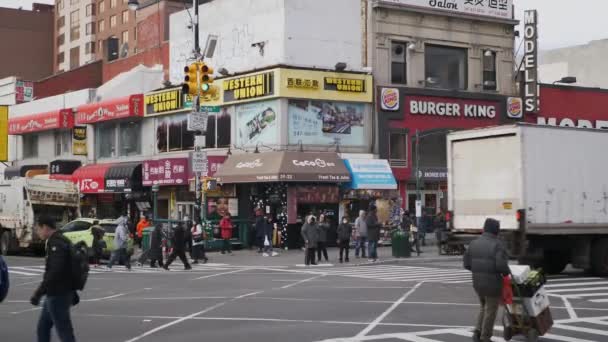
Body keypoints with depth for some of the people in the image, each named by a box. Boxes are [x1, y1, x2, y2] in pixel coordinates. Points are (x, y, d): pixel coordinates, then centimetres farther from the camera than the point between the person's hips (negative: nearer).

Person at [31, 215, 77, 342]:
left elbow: (54, 272, -27)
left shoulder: (56, 243, -17)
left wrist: (38, 293, -26)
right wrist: (72, 292, 27)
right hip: (55, 294, 10)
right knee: (42, 329, 17)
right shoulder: (61, 241, 14)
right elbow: (65, 269, 22)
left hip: (58, 296, -10)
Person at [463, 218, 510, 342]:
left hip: (477, 283, 6)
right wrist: (506, 273, -3)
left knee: (484, 307, 25)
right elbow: (501, 264, -24)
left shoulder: (474, 243, 3)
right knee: (491, 310, 9)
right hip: (493, 284, -6)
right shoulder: (497, 245, -15)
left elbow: (466, 263, 3)